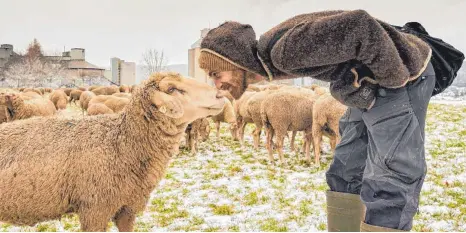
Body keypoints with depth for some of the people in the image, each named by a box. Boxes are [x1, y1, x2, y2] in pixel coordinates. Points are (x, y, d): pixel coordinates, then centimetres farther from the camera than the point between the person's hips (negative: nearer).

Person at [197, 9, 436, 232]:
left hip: (403, 75, -10)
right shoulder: (274, 55, 4)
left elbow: (360, 26, -32)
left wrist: (394, 78, -20)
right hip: (371, 86, 10)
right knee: (346, 173, 13)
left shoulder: (285, 51, -27)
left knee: (389, 180, -12)